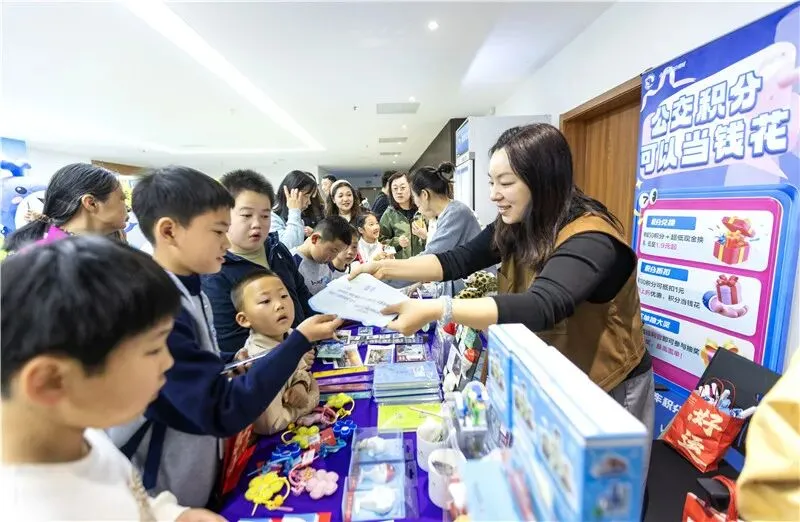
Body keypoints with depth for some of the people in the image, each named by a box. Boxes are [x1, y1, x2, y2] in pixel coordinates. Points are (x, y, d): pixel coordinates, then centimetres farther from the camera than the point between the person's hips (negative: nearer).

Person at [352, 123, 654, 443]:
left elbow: (540, 308, -43)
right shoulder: (513, 226, -7)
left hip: (605, 387, -6)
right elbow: (458, 260, -8)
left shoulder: (590, 238, -29)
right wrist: (387, 268, -20)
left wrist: (434, 310, -50)